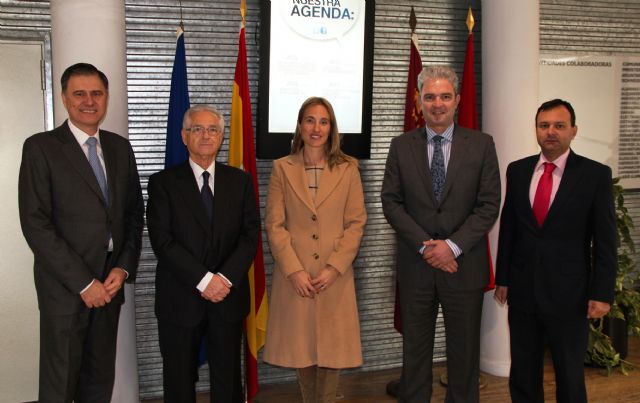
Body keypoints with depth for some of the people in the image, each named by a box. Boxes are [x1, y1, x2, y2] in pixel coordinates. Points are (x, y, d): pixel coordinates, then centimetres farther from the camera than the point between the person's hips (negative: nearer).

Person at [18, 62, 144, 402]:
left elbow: (135, 213, 12)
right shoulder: (41, 147, -6)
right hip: (65, 286, -4)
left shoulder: (120, 148, 10)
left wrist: (124, 268, -3)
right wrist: (83, 282, -14)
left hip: (110, 284, 5)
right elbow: (35, 224, -13)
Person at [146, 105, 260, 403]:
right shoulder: (163, 182, -1)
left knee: (228, 378, 10)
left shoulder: (240, 181, 7)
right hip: (180, 300, -1)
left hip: (228, 297, 2)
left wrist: (225, 278, -14)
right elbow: (162, 241, -10)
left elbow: (250, 235, 0)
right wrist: (204, 280, -17)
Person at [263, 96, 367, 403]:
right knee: (301, 347, 6)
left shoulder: (348, 169, 4)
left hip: (335, 275, 0)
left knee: (331, 348, 4)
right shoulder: (282, 168, 3)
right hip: (294, 276, 0)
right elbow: (274, 225, -1)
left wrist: (334, 267, -10)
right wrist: (294, 270, -11)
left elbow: (356, 223, 0)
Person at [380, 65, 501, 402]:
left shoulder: (481, 144, 0)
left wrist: (453, 245, -14)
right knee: (415, 352, 10)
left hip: (464, 265, 0)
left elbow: (489, 205, -4)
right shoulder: (401, 146, 3)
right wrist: (425, 246, -11)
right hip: (416, 264, 1)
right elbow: (391, 201, -1)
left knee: (464, 353, 10)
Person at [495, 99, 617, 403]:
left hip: (569, 294, -3)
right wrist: (502, 278, 8)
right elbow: (507, 228, 9)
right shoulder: (517, 170, 5)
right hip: (522, 291, 3)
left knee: (570, 376, 11)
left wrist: (601, 293, -9)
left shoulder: (596, 174, -5)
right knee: (522, 372, 12)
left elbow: (605, 241, -5)